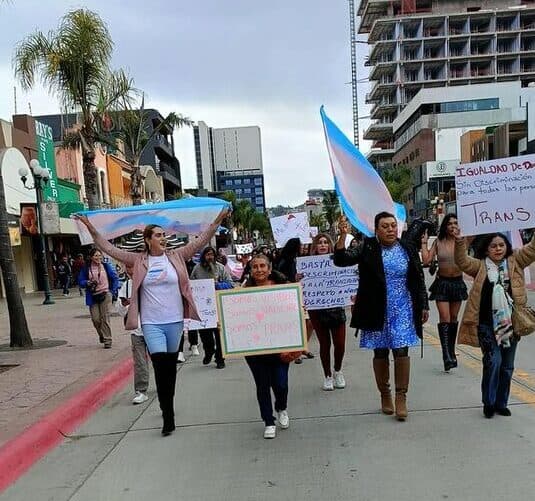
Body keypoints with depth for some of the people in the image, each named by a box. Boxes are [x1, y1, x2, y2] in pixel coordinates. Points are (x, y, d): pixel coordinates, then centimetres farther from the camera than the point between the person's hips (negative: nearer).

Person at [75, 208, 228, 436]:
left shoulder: (176, 256, 1)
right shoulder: (138, 260, 0)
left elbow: (200, 241, 1)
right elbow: (110, 249, 2)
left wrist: (217, 221, -5)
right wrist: (90, 228, -3)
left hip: (174, 320, 2)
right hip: (151, 323, -2)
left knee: (171, 365, 15)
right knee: (160, 365, -11)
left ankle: (168, 406, 36)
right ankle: (168, 416, -1)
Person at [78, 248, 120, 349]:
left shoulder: (106, 266, 4)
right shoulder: (86, 268, 4)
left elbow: (115, 278, 10)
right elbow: (80, 281, 7)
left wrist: (113, 291, 4)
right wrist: (88, 283, -13)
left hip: (105, 294, -1)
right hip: (93, 296, 1)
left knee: (105, 318, -5)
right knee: (95, 319, -2)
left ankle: (107, 340, 5)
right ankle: (101, 335, 27)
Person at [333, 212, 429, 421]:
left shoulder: (408, 249, 3)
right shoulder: (367, 248, -3)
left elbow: (419, 279, 9)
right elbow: (341, 260, -13)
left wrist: (424, 306, 8)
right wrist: (343, 235, -24)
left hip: (402, 310, 1)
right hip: (377, 311, 0)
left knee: (401, 350, -5)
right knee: (380, 353, 9)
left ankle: (401, 397, 8)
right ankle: (385, 395, 26)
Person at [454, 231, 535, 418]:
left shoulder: (515, 262, 8)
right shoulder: (480, 266, 1)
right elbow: (462, 261, -13)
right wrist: (460, 241, -28)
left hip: (511, 324, 3)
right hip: (487, 325, -3)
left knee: (507, 366, 12)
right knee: (493, 361, -10)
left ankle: (501, 403, 27)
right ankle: (488, 403, 9)